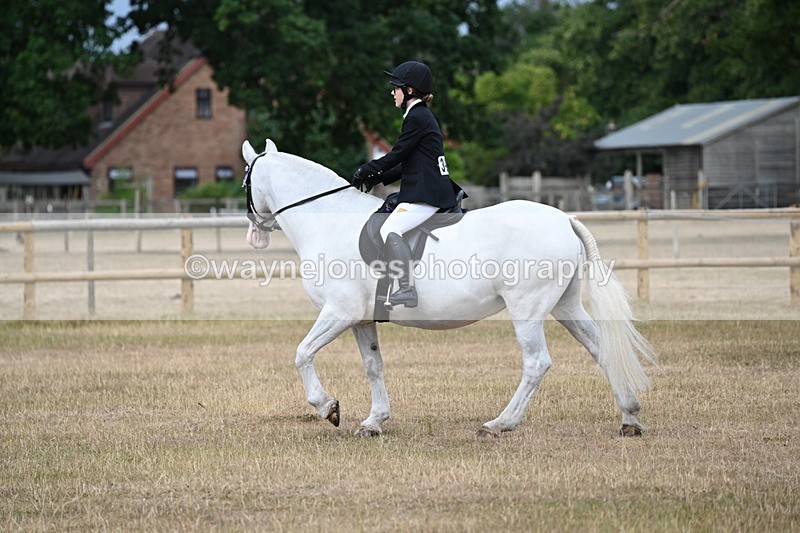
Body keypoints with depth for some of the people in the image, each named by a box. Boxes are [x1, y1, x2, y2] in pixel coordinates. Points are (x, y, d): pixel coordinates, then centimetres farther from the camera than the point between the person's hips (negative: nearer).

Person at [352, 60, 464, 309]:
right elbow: (407, 162, 22)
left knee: (389, 229, -25)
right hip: (434, 189, 11)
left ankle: (406, 289, -36)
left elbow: (397, 155, -10)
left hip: (425, 194, -11)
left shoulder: (417, 117, -10)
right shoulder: (422, 116, 22)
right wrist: (380, 178, 13)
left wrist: (367, 170, 3)